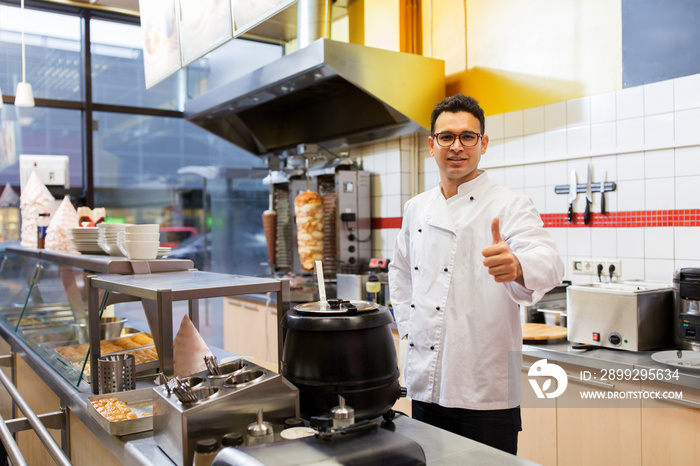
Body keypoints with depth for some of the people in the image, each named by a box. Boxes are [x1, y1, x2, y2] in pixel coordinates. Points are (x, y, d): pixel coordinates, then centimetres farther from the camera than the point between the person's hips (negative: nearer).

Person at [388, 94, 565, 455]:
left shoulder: (508, 205, -8)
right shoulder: (416, 209, 9)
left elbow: (548, 261, -25)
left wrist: (517, 267, -48)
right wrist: (407, 325, 11)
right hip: (424, 384, 5)